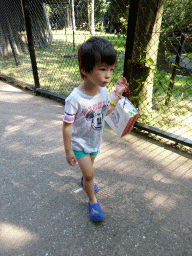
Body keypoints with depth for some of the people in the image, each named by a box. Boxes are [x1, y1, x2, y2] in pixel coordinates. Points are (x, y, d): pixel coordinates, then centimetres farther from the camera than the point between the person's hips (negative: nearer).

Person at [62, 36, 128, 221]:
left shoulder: (103, 91, -13)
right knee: (90, 173, 2)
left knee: (89, 163, 28)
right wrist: (68, 151, -15)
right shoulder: (75, 99, -33)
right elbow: (67, 127, -23)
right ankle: (93, 201, 30)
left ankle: (85, 180, 61)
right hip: (80, 143, -5)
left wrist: (117, 94, -6)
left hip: (95, 140, 6)